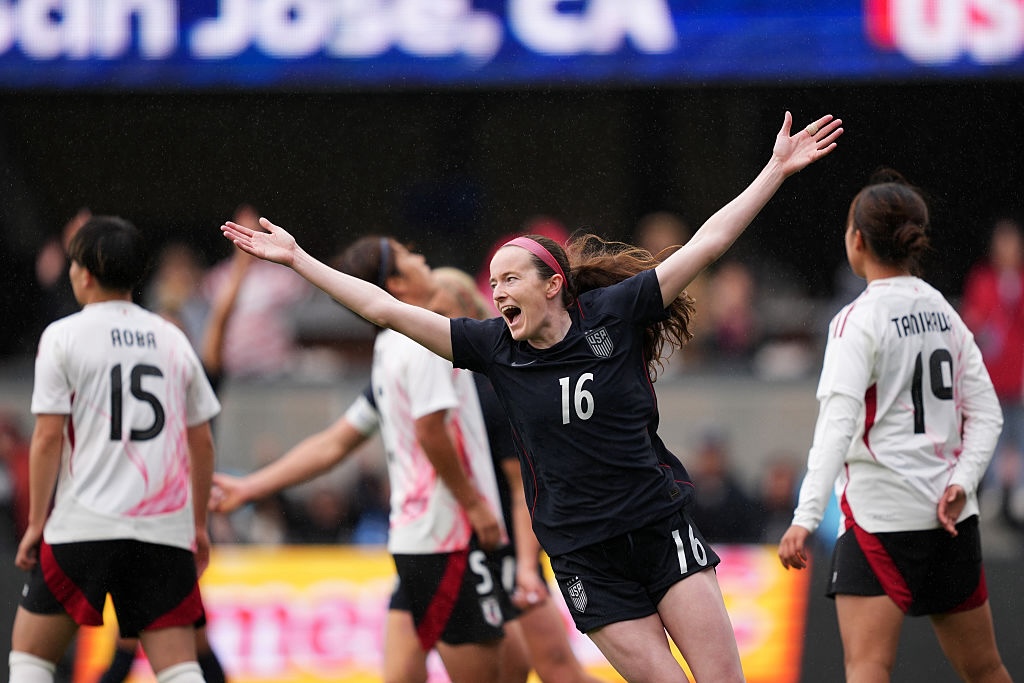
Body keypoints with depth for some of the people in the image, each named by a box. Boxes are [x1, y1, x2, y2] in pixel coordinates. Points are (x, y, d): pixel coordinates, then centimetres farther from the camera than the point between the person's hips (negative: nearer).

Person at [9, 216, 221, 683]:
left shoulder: (63, 337, 0)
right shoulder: (172, 339, 13)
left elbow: (48, 437, -5)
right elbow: (202, 442, 15)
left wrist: (35, 524, 1)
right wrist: (199, 524, 23)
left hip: (83, 524, -3)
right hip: (165, 530, 3)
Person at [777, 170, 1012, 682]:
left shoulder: (859, 320, -10)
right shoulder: (944, 312, 11)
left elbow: (838, 422, -20)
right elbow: (986, 413, 9)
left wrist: (806, 516, -25)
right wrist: (961, 481, -1)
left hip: (880, 515, -7)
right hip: (951, 518, 7)